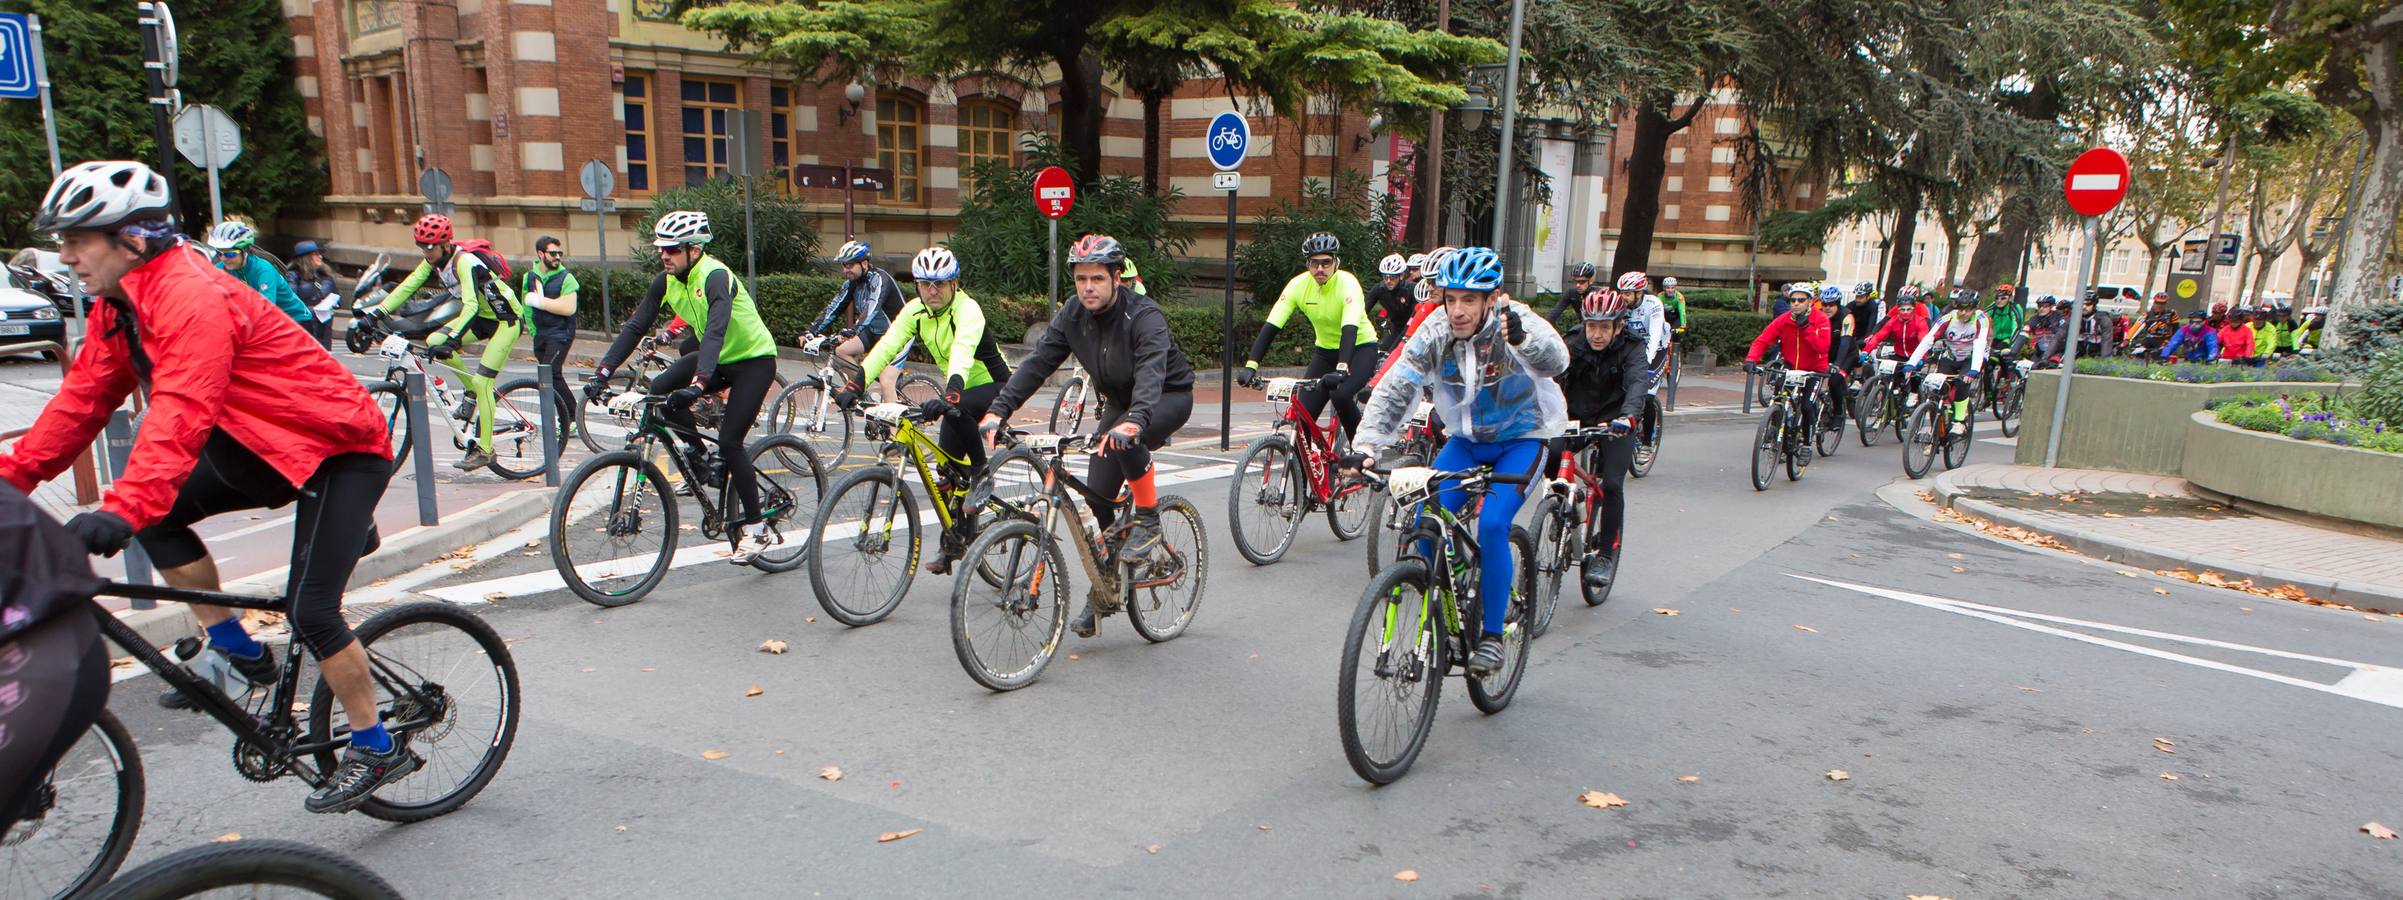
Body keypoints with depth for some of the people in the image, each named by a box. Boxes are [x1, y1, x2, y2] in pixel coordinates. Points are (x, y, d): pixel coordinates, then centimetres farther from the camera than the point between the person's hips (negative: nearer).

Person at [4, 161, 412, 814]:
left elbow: (181, 416, -35)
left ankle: (377, 749, 3)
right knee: (155, 514, -3)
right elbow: (83, 398, 9)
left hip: (340, 447, -9)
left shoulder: (192, 297, -24)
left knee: (309, 611, -12)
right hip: (268, 445, 9)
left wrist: (121, 511, -43)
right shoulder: (120, 306, 6)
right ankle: (236, 652, 11)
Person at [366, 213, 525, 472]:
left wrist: (451, 339, -48)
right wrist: (376, 313, -14)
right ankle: (474, 390, 8)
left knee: (481, 382, -13)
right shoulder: (435, 260, -3)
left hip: (506, 320, -8)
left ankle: (484, 449, -3)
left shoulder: (465, 261, -28)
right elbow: (407, 286, -4)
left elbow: (471, 305, -39)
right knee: (433, 341, -10)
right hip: (481, 317, 9)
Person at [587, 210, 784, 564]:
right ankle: (698, 455, 7)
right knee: (659, 389, -15)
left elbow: (715, 331, -40)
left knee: (729, 441, -15)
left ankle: (756, 528, -3)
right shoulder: (666, 281, -4)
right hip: (718, 359, 7)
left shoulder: (716, 277, -26)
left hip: (754, 360, -7)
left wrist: (698, 384, -53)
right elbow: (634, 327, -5)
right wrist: (602, 372, -15)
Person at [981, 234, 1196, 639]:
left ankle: (1148, 519, -15)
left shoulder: (1144, 316, -28)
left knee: (1124, 439, -38)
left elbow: (1151, 371, -44)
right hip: (1118, 401, 6)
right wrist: (999, 409, -30)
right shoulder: (1073, 316, -10)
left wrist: (1135, 420, -63)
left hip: (1169, 397, -6)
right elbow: (1037, 362, -17)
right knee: (1098, 496, -4)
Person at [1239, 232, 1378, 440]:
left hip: (1360, 348, -4)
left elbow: (1350, 330, -38)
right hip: (1325, 350, 4)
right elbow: (1271, 326, -20)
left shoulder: (1347, 283, -25)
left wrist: (1341, 369, -53)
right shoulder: (1298, 285, -15)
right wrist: (1250, 366, -32)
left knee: (1340, 394, -31)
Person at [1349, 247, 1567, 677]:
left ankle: (1492, 633, -7)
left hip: (1521, 440, -4)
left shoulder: (1516, 324, -24)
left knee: (1492, 525, -23)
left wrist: (1524, 338, -65)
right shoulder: (1434, 332, -15)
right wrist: (1366, 445, -31)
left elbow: (1556, 361, -43)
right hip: (1466, 440, 4)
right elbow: (1394, 390, -18)